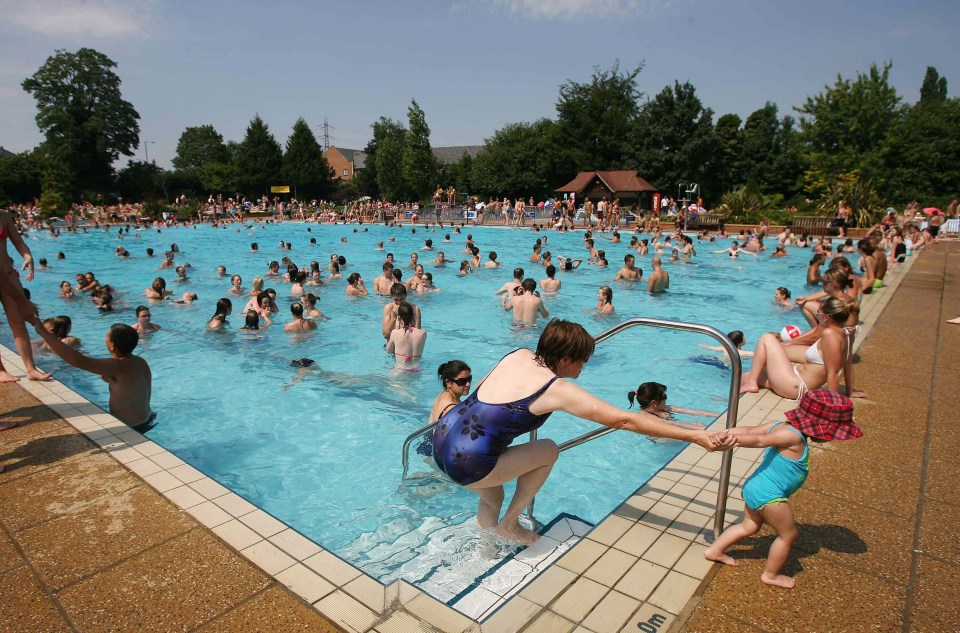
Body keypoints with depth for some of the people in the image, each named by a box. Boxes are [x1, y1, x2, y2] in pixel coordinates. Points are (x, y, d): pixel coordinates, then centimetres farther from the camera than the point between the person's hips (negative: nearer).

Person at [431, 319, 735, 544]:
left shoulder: (518, 354, 7)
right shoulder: (558, 390, -12)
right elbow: (625, 420, -14)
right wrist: (696, 435, -11)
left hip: (442, 439, 8)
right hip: (467, 464, -8)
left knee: (492, 498, 31)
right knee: (548, 451, 10)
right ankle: (508, 524, 23)